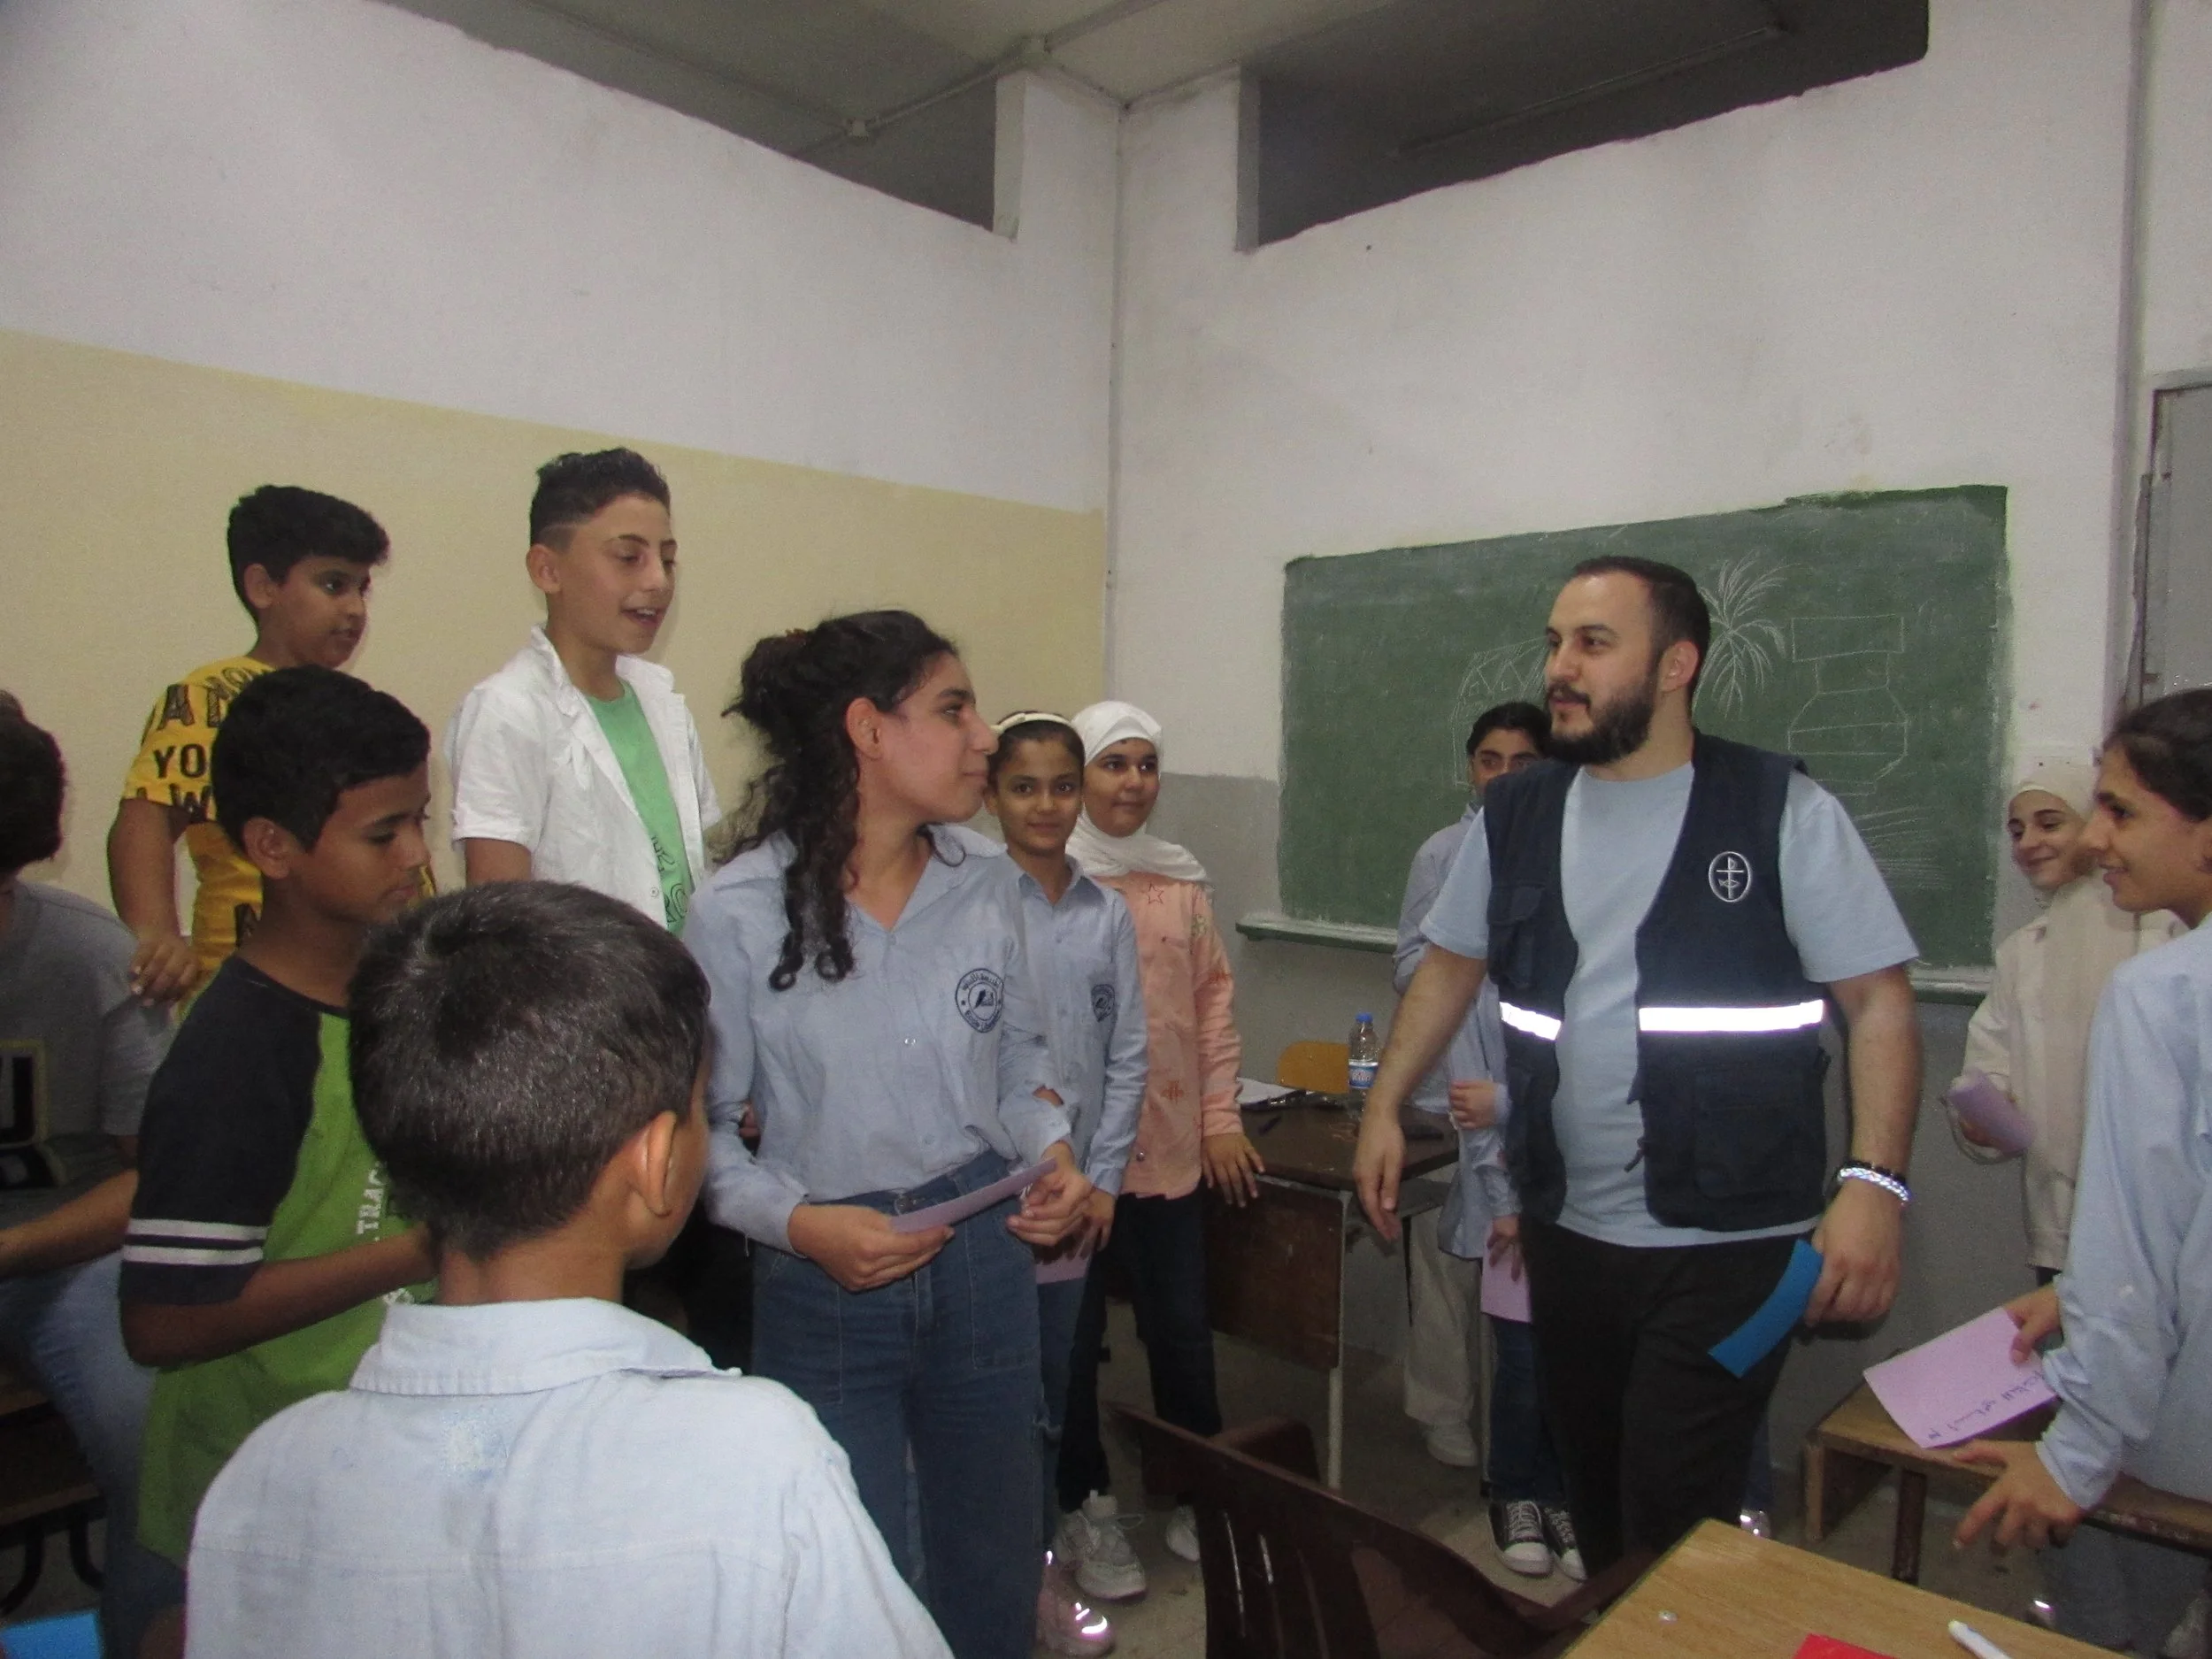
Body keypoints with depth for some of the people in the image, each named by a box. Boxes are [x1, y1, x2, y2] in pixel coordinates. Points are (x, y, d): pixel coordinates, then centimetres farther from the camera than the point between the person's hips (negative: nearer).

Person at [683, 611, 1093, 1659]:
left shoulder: (982, 879, -2)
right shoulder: (737, 913, -14)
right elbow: (700, 1129, -9)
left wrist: (1051, 1150, -7)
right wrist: (800, 1222, -23)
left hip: (984, 1255, 4)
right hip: (827, 1286, -4)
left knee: (995, 1573, 20)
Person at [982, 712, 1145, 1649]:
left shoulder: (1107, 913, 5)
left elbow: (1127, 1054, 7)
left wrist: (1102, 1176, 2)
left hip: (1077, 1181, 4)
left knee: (1055, 1373, 15)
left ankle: (1042, 1549, 34)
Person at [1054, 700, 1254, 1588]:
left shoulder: (1181, 880, 7)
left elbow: (1214, 999, 10)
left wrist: (1221, 1118, 6)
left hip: (1169, 1141, 4)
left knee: (1182, 1330, 14)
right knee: (1072, 1337, 11)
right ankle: (1085, 1506, 31)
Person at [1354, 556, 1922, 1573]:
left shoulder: (1784, 813, -8)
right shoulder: (1516, 816, 5)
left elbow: (1879, 1000, -8)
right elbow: (1452, 965, 14)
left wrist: (1874, 1181, -19)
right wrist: (1384, 1108, 6)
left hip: (1723, 1245, -4)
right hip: (1564, 1230, 5)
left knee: (1674, 1525, -3)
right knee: (1593, 1491, 18)